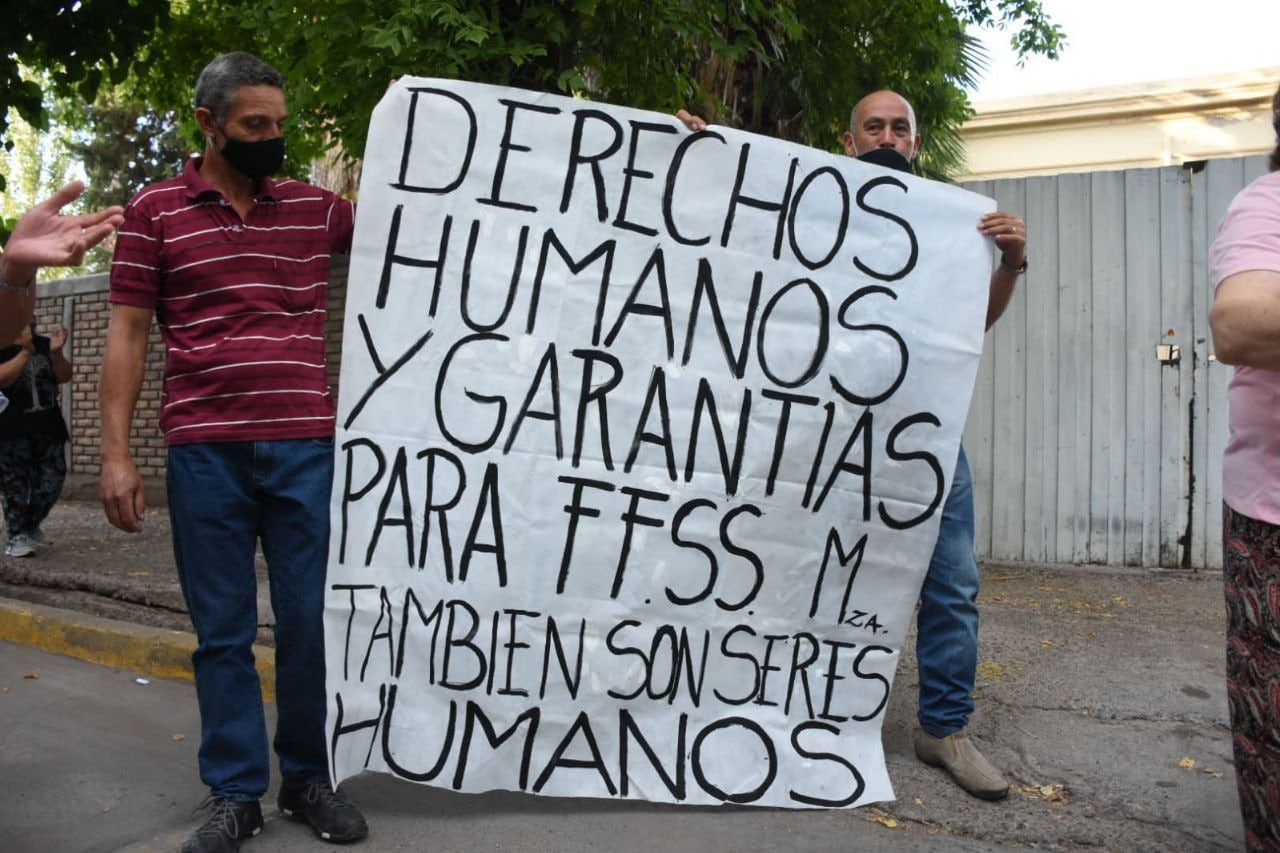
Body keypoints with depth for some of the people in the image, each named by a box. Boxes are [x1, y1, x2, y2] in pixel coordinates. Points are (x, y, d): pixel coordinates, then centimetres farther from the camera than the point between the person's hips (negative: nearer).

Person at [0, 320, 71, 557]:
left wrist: (56, 354, -13)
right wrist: (26, 352, -24)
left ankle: (31, 527, 24)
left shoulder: (44, 344, 9)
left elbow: (65, 377, 5)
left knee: (52, 479, 6)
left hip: (48, 426, 4)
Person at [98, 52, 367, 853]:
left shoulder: (317, 207, 10)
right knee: (223, 630, 7)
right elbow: (127, 335, 4)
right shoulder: (155, 211, 5)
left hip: (307, 447, 2)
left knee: (312, 622, 6)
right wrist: (117, 452, -2)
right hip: (204, 452, -1)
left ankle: (310, 778, 23)